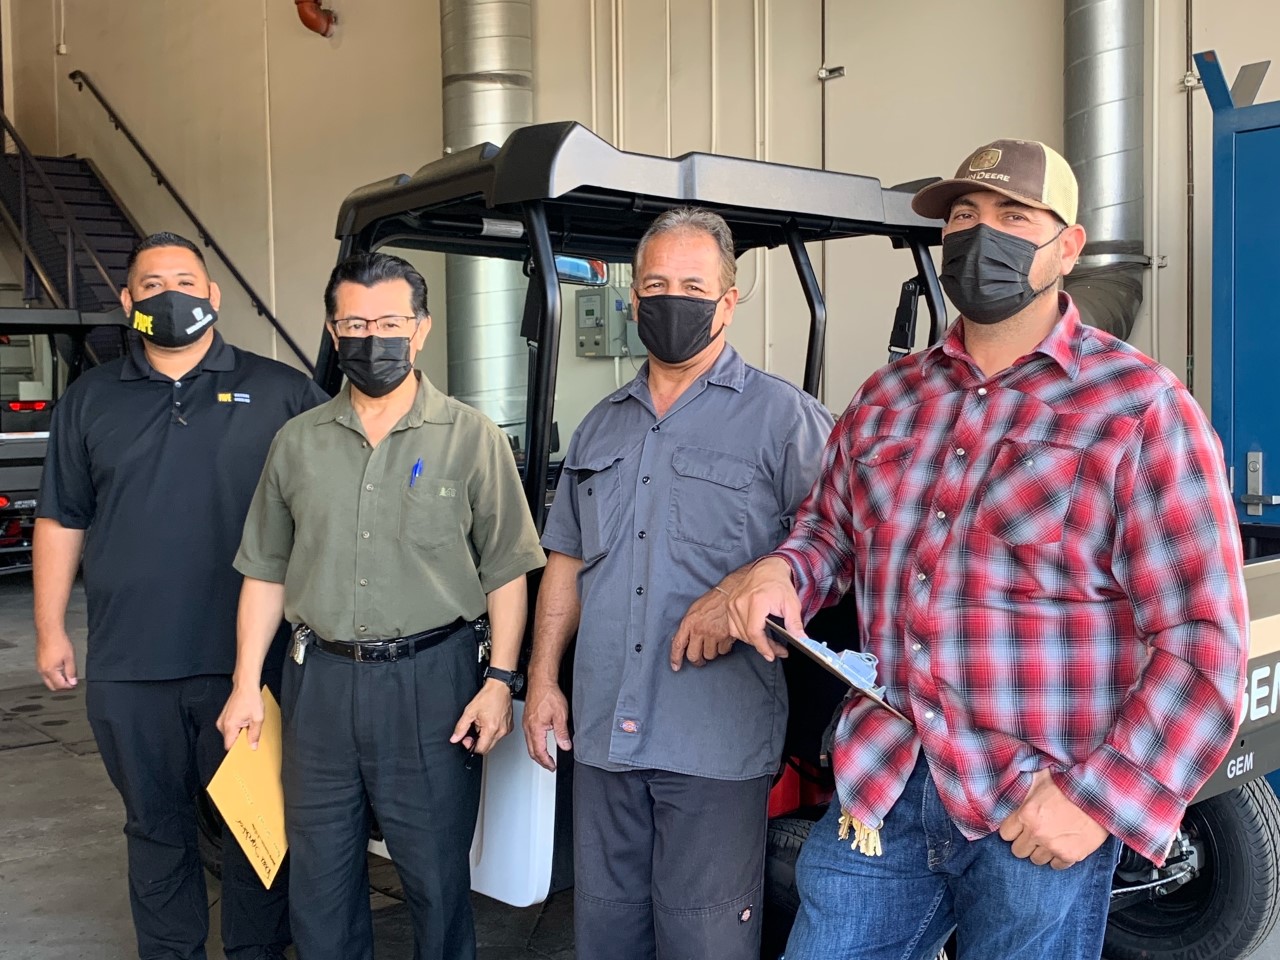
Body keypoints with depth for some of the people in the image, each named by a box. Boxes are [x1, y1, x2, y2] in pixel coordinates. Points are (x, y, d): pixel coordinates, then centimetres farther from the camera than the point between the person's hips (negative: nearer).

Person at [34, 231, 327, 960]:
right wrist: (51, 630, 9)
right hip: (128, 664, 3)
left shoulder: (281, 392, 1)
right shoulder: (90, 400, 9)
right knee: (156, 825, 15)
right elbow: (61, 521, 12)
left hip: (247, 657, -2)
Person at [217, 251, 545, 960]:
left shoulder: (472, 438, -2)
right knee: (317, 876, 14)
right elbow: (266, 573, 12)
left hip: (431, 679, -3)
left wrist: (500, 680, -10)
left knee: (437, 875, 7)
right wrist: (246, 684, 7)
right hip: (319, 680, 3)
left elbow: (506, 573, -2)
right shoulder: (298, 443, 8)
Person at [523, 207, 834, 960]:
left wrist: (742, 591, -22)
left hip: (716, 741, -5)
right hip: (603, 732, 6)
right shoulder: (602, 426, 16)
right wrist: (543, 679, 12)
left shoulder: (782, 416, -4)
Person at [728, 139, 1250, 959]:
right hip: (879, 792, 4)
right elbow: (831, 523, 21)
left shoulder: (1141, 407, -7)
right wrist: (783, 571, -2)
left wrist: (1100, 798, -16)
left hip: (1038, 821, -4)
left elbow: (1202, 636, -10)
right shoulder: (887, 397, 9)